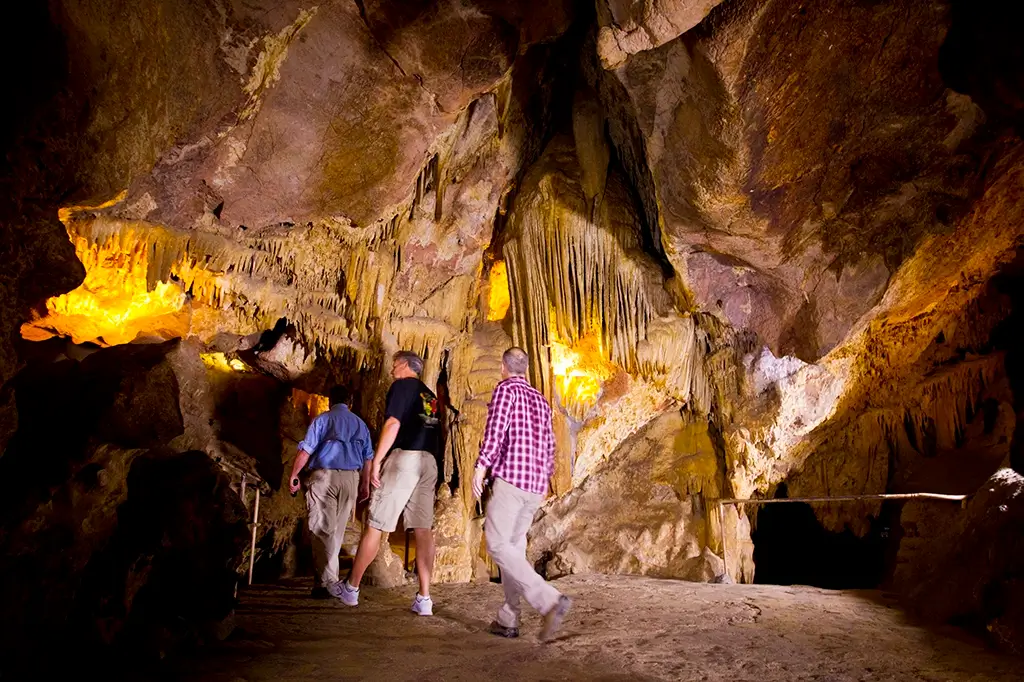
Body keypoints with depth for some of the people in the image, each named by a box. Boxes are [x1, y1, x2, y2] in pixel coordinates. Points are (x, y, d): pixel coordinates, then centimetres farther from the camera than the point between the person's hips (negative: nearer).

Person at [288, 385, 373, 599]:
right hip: (350, 478, 4)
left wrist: (293, 476, 2)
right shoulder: (360, 424, 15)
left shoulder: (322, 419, 2)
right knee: (337, 531, 13)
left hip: (324, 476, -4)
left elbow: (305, 451, -5)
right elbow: (368, 457, 13)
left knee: (323, 529, -4)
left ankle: (327, 582, -10)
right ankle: (329, 576, 21)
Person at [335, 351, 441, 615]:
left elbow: (393, 423, -11)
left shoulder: (402, 386, 2)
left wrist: (376, 460, -12)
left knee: (375, 525, 2)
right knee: (424, 529, 2)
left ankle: (351, 587, 11)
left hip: (404, 456, -7)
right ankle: (424, 598, -1)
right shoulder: (431, 396, 23)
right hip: (429, 462, 7)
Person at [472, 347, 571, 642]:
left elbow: (495, 428, -15)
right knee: (515, 544, 13)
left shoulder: (505, 389, 0)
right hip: (536, 483, 8)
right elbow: (549, 444, 20)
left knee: (498, 544, -9)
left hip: (510, 477, -8)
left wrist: (480, 466, -17)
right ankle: (508, 620, 11)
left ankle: (550, 600, -21)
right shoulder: (540, 400, 20)